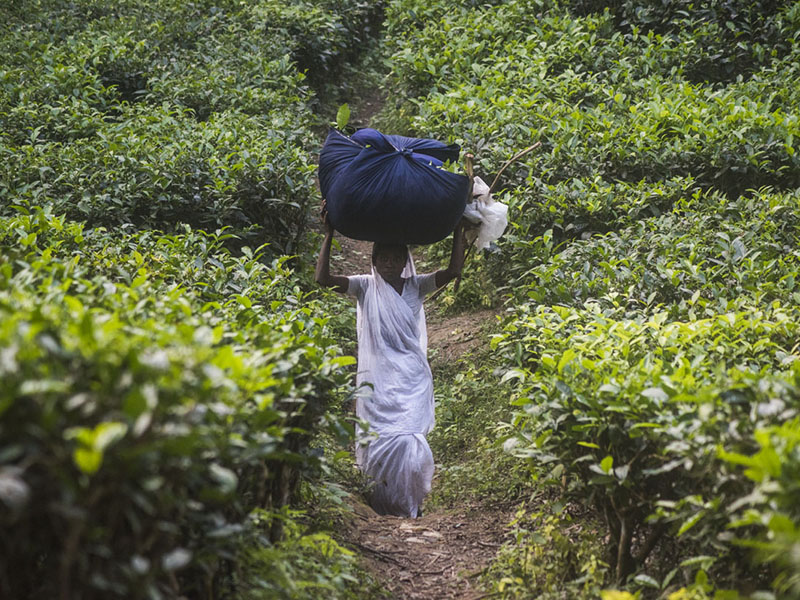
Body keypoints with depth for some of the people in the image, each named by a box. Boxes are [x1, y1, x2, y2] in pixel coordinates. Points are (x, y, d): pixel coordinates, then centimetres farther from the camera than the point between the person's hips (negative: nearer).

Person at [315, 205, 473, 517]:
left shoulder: (416, 286, 9)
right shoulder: (366, 287, 5)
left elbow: (454, 270, -2)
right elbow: (323, 278, -6)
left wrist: (460, 232, -4)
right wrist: (328, 235, -9)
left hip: (413, 380, 1)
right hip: (378, 380, -1)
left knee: (409, 442, -9)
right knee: (380, 441, -5)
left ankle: (407, 504, 3)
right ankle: (382, 501, 7)